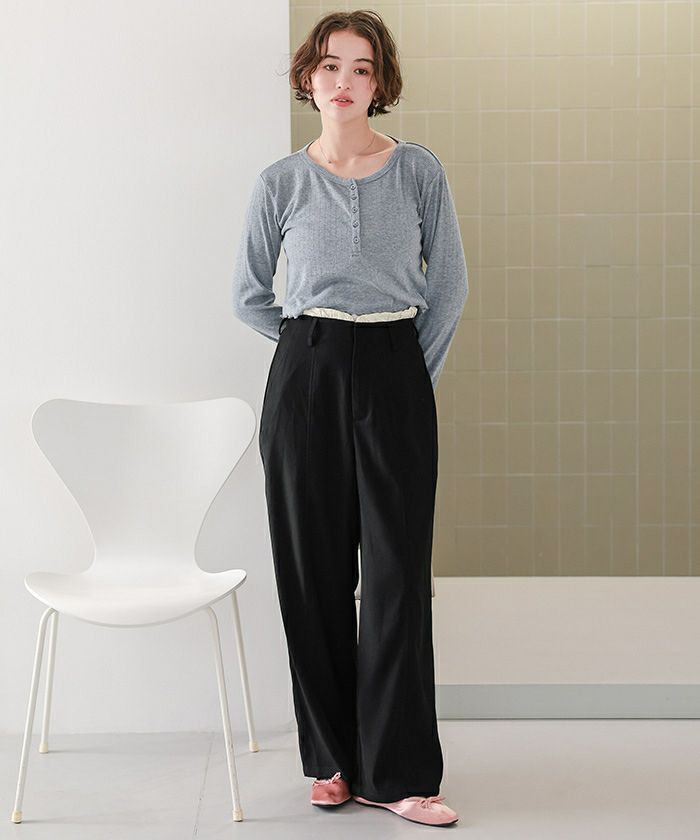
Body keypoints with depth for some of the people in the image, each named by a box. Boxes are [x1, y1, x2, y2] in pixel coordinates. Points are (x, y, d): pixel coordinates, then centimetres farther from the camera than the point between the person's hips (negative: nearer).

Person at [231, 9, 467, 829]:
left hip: (394, 375, 0)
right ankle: (332, 757, 17)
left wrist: (418, 368, 6)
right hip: (306, 373, 1)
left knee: (398, 570, -3)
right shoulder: (281, 182, 3)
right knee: (315, 570, 4)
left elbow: (450, 283, 8)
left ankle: (398, 771, 4)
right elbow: (248, 295, 12)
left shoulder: (419, 170, 2)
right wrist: (314, 349, 9)